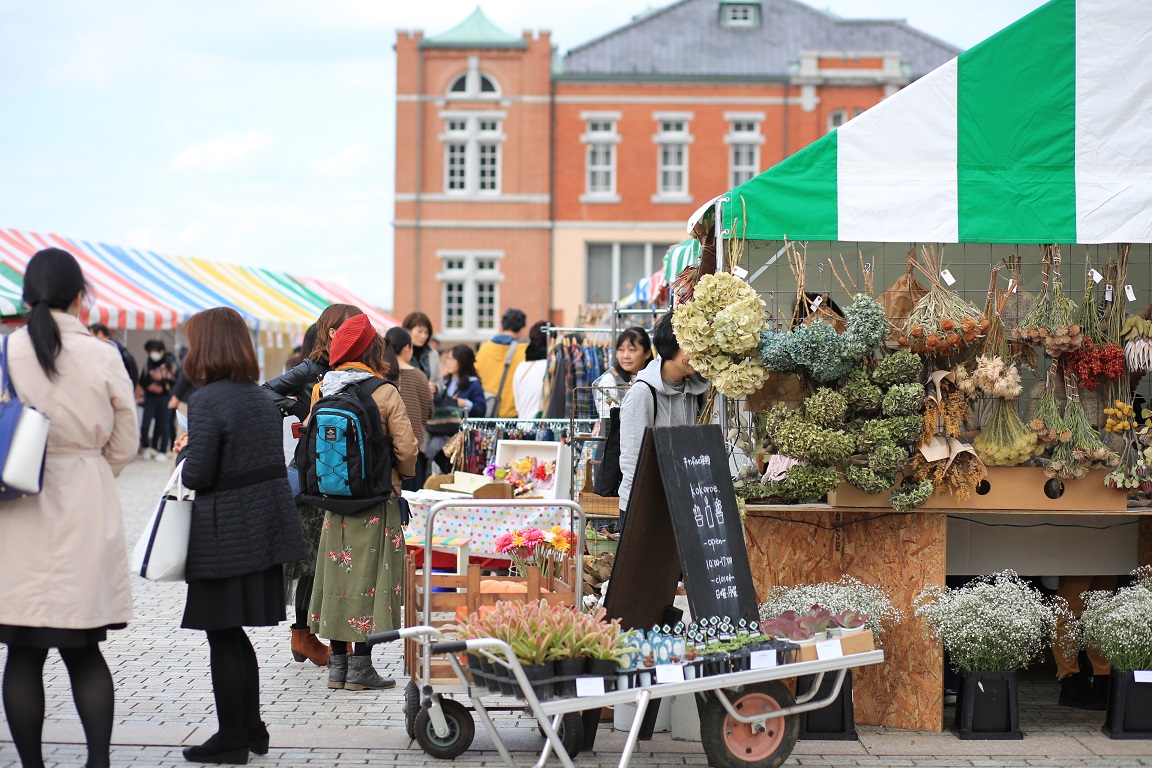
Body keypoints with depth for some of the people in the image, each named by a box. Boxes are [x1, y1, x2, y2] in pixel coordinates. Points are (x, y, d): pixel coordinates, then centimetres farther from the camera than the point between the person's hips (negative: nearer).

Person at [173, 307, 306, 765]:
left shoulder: (207, 401, -17)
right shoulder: (260, 396, 9)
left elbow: (196, 476, -20)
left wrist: (184, 452, 2)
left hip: (225, 536, -8)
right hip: (265, 528, 8)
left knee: (223, 637, 2)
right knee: (234, 635, 18)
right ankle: (251, 730, 24)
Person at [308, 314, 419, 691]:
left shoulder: (322, 390, 1)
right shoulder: (385, 394, -12)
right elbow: (406, 448, -12)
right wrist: (403, 474, 8)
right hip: (377, 500, -5)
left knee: (337, 571, 11)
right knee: (369, 573, 1)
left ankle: (337, 664, 15)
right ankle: (360, 667, 2)